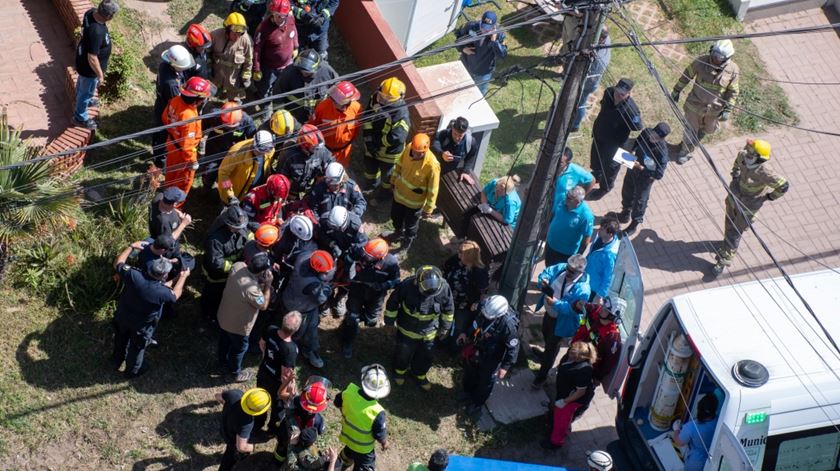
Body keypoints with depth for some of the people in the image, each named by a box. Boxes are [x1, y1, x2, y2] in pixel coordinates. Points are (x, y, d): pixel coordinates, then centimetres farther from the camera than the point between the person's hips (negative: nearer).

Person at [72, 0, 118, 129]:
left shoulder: (91, 12, -19)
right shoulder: (96, 32, -44)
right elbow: (92, 58, -35)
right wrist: (100, 75, -21)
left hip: (82, 57, 8)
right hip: (88, 66, -8)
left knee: (82, 82, 35)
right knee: (87, 91, 18)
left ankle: (82, 100, 63)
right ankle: (80, 118, 41)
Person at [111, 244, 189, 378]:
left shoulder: (133, 276, -33)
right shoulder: (161, 292, -38)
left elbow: (117, 264, -13)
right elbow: (175, 295, -13)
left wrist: (131, 247, -4)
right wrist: (183, 277, 1)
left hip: (122, 318, 4)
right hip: (140, 326, -4)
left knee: (120, 341, 33)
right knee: (136, 348, 27)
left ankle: (117, 361, 61)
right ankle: (132, 371, 52)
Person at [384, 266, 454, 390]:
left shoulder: (444, 287, -27)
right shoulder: (407, 285, -34)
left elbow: (448, 309, -6)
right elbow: (393, 302, -14)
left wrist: (445, 328, 6)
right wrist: (389, 320, -2)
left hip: (429, 332, 2)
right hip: (407, 329, -2)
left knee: (425, 357, 22)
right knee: (403, 353, 22)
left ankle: (420, 374, 52)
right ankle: (400, 370, 54)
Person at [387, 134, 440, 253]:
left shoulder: (432, 165, -38)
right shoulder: (408, 149, -23)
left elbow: (432, 190, -24)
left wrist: (428, 209, -15)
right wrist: (393, 180, 14)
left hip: (415, 201, -5)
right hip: (399, 193, 5)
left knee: (411, 224, 23)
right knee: (395, 216, 30)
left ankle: (408, 240, 55)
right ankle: (398, 233, 62)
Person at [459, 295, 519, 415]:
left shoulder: (509, 325, -40)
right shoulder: (487, 309, -23)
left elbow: (513, 347, -26)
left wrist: (506, 366, -22)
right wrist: (467, 334, 7)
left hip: (491, 358, -5)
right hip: (477, 349, 6)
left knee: (485, 382, 21)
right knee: (469, 371, 29)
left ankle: (477, 403, 49)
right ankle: (468, 392, 59)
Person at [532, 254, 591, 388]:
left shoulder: (582, 289, -36)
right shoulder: (561, 268, -18)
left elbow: (573, 309, -34)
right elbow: (546, 272, -5)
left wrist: (556, 303, -44)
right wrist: (543, 281, -28)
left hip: (561, 321, -7)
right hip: (549, 312, 7)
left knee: (552, 347, 11)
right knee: (546, 335, 34)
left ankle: (542, 375, 32)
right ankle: (547, 355, 66)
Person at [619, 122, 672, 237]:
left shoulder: (662, 153, -37)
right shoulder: (646, 133, -20)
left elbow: (659, 174, -32)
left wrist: (641, 168, -36)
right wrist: (632, 151, -15)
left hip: (645, 177, -6)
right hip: (633, 168, 6)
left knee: (639, 201, 17)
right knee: (627, 192, 28)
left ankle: (634, 225, 43)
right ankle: (625, 214, 56)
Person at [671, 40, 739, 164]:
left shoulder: (733, 70, -20)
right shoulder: (701, 62, -24)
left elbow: (733, 91, -6)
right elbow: (687, 75, -6)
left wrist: (728, 110, -9)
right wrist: (677, 90, 2)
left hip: (714, 109, 2)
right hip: (695, 104, -1)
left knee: (709, 128, 25)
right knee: (691, 128, 15)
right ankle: (686, 151, 39)